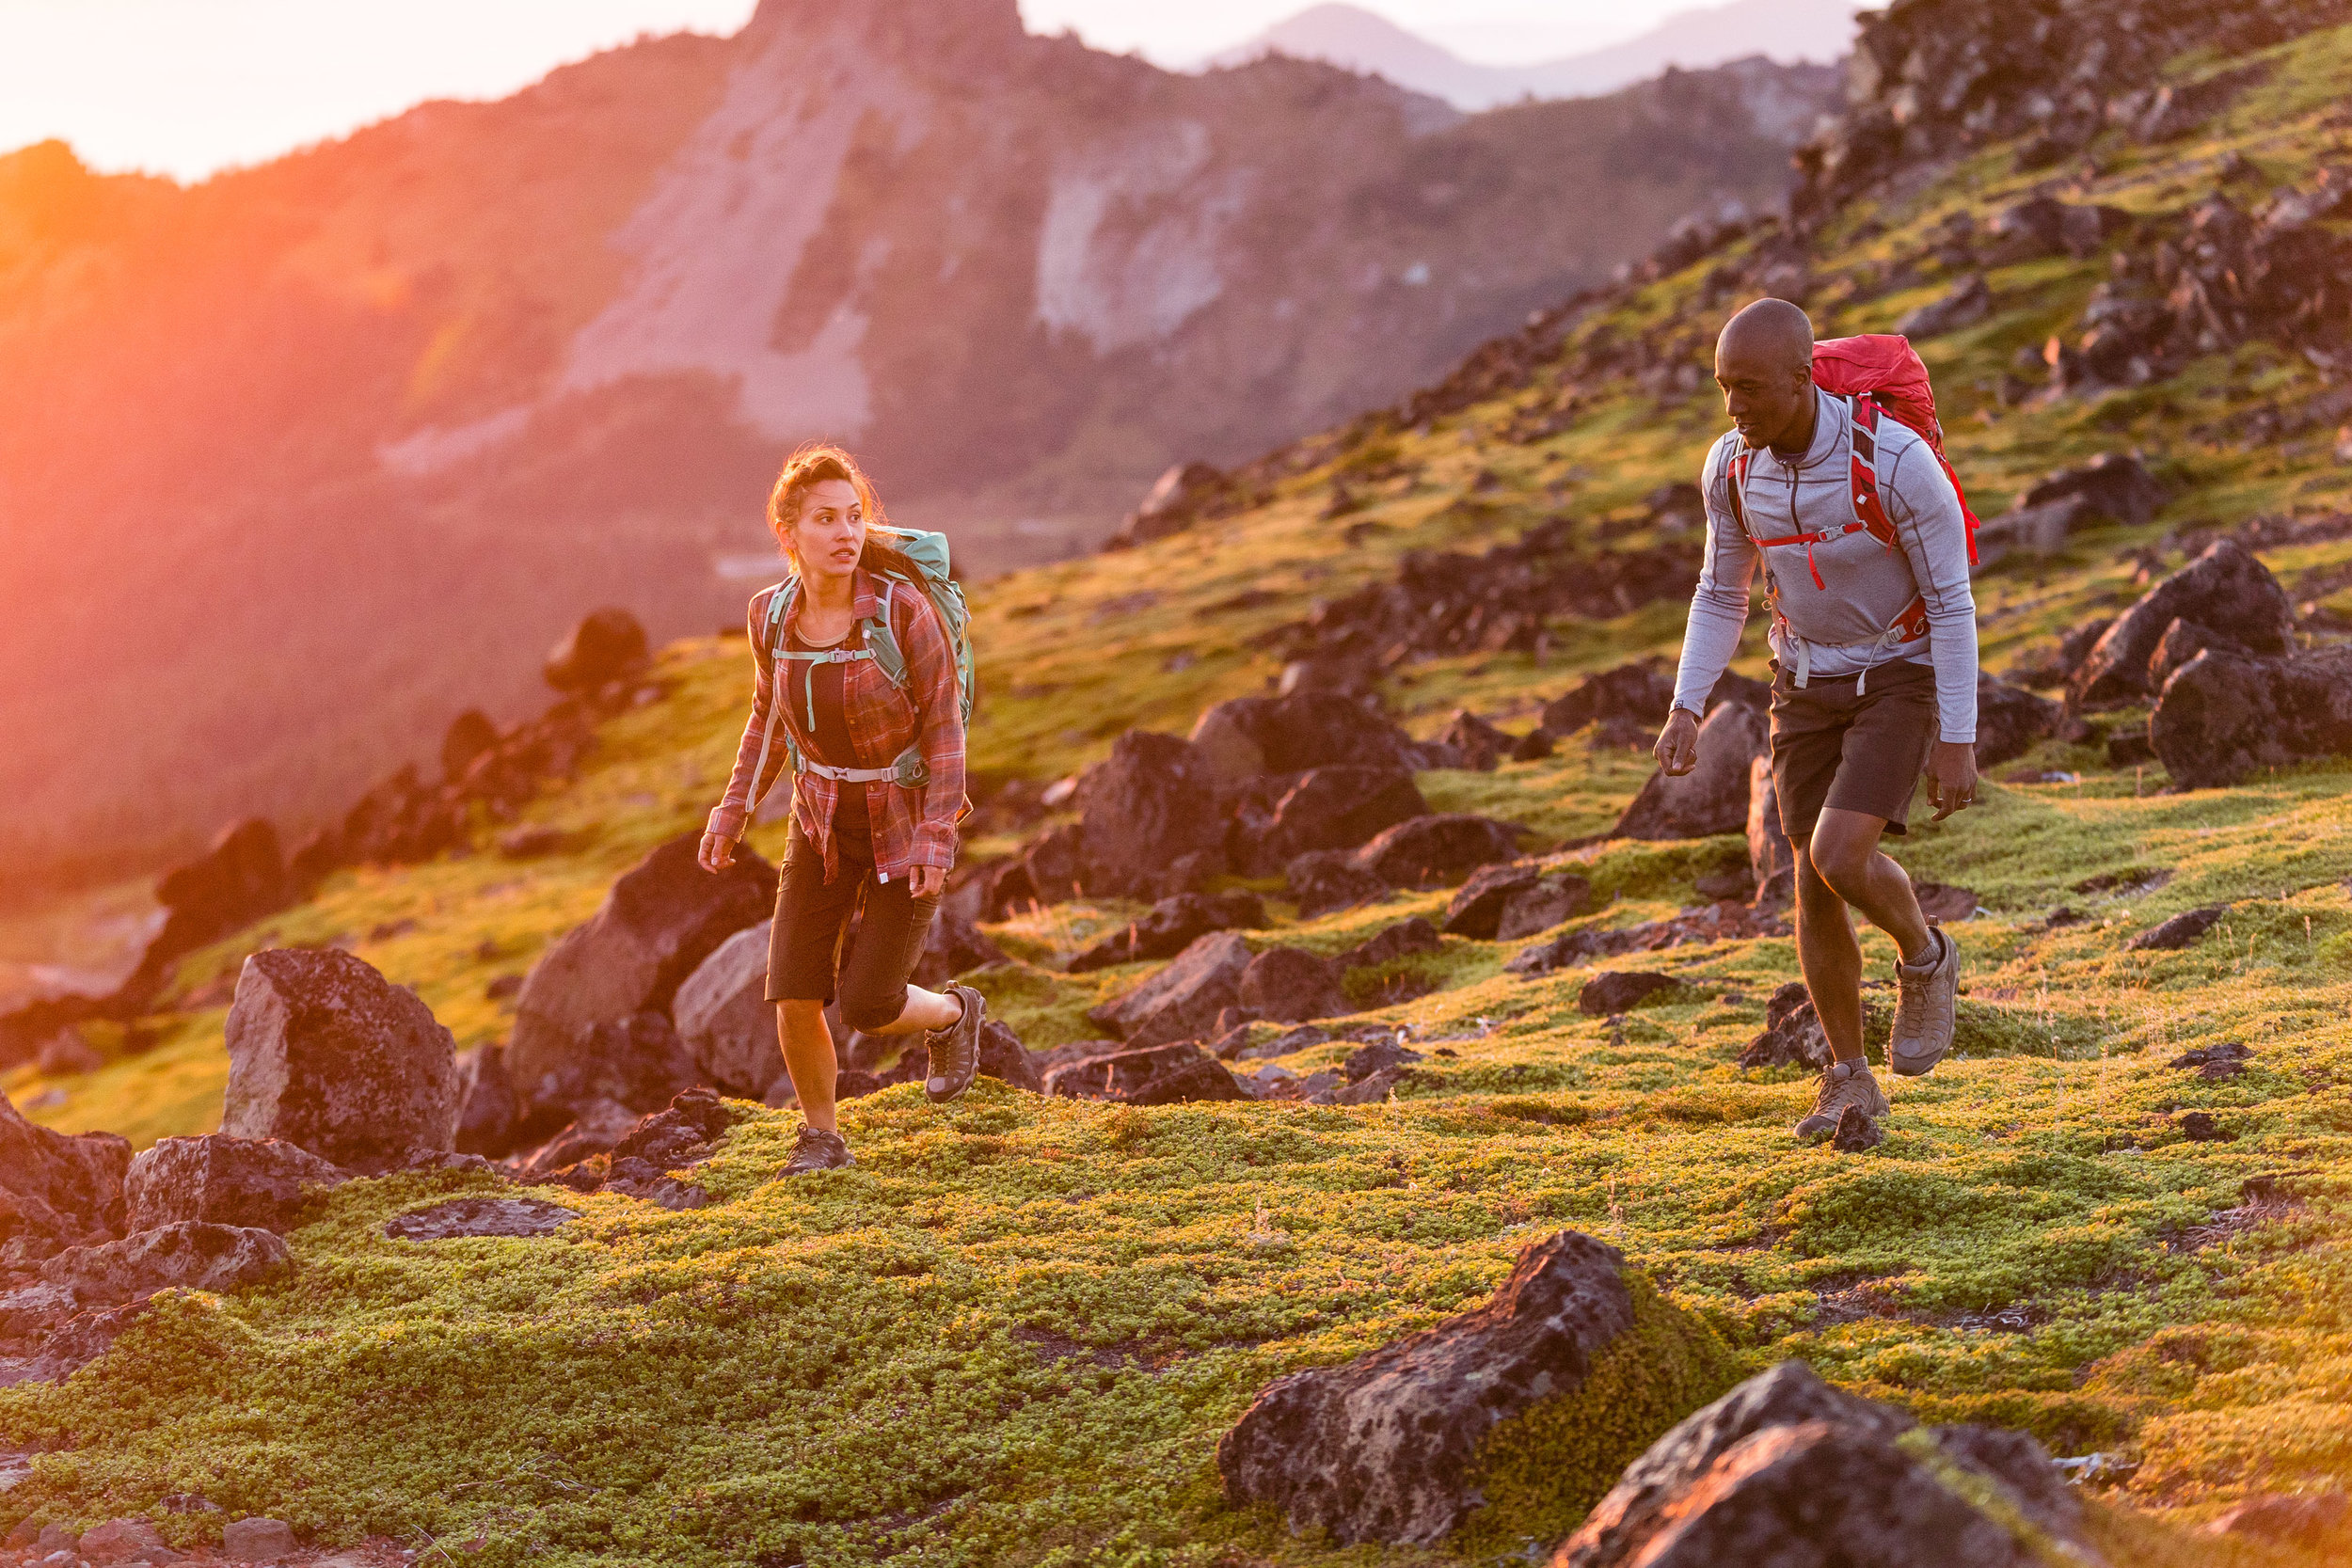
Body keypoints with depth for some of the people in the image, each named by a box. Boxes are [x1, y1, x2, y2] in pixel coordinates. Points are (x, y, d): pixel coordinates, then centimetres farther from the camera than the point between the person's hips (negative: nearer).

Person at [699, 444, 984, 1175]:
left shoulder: (904, 608, -24)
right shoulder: (772, 613, -11)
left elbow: (944, 724, -17)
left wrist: (938, 839, -24)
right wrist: (732, 811, 1)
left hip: (908, 823, -3)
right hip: (824, 820, 4)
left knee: (867, 1006, -6)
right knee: (794, 994, -7)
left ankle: (952, 1013, 29)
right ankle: (822, 1137, 19)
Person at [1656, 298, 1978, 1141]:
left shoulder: (1897, 460, -27)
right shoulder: (1730, 464, -11)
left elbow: (1952, 604, -18)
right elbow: (1721, 595, 4)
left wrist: (1958, 743, -17)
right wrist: (1684, 713, -6)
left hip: (1902, 681, -5)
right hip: (1808, 684, 5)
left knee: (1839, 860, -22)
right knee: (1815, 891, 2)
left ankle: (1924, 955, 11)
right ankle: (1850, 1084, 18)